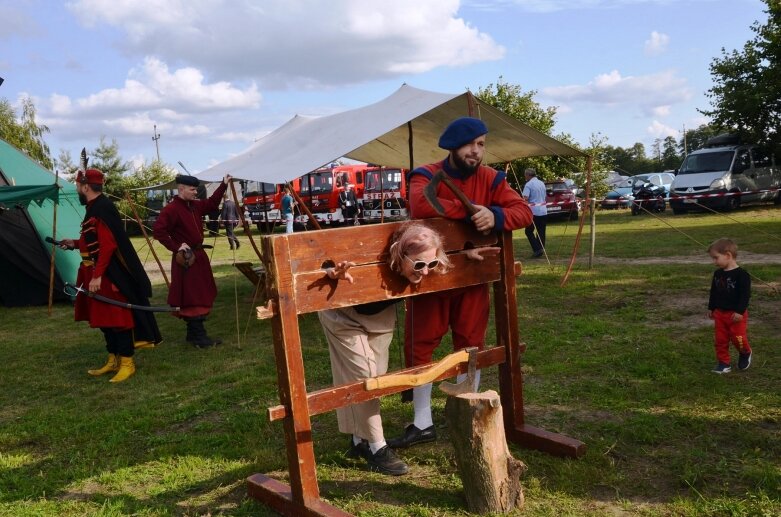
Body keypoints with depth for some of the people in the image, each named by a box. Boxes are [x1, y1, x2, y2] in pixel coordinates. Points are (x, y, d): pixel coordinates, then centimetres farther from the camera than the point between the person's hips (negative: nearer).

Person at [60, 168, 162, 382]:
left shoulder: (102, 208, -17)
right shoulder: (95, 208, 14)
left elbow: (108, 245, -24)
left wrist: (97, 275, -25)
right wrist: (75, 243, 23)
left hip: (110, 276, -10)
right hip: (100, 273, 10)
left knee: (118, 317, -3)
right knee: (104, 318, 15)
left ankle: (127, 363, 6)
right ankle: (113, 360, 25)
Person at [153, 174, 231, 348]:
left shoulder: (195, 206, 9)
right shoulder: (171, 209, -16)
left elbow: (211, 204, 23)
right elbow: (158, 231, -21)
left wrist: (223, 185, 15)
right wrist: (176, 247, -21)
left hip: (199, 255, 9)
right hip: (185, 259, -9)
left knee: (200, 296, 13)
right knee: (192, 298, -6)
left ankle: (193, 333, 23)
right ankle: (199, 337, -3)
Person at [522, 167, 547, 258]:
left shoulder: (529, 184, -10)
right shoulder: (542, 183, 14)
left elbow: (525, 198, -21)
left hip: (533, 211, -7)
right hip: (543, 211, 7)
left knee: (529, 231, 2)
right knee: (541, 232, 10)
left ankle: (537, 249, -10)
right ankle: (541, 250, 11)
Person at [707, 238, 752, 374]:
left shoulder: (741, 274, -17)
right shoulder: (718, 274, 4)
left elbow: (745, 295, -18)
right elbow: (713, 292, 14)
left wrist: (740, 311, -21)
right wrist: (711, 308, 16)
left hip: (736, 314, -6)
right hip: (720, 313, 6)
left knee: (738, 338, 1)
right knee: (720, 340, 6)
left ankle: (745, 353, 31)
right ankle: (724, 363, 16)